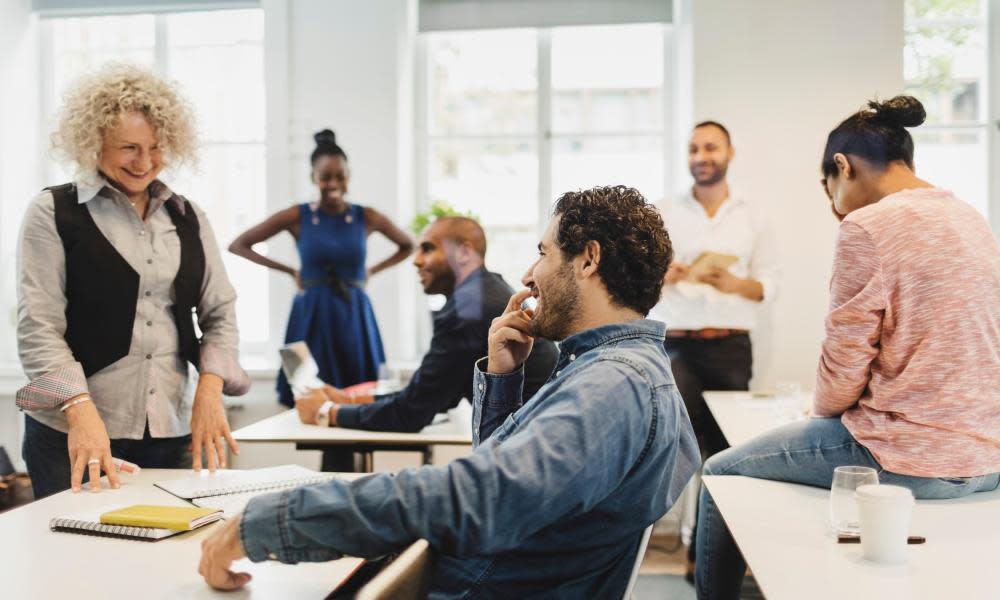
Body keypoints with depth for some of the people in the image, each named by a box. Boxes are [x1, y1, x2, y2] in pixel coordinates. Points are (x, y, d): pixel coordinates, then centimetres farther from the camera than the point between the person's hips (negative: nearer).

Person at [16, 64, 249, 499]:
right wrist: (81, 409, -23)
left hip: (173, 432, 4)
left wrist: (209, 388, -8)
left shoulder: (186, 218, 11)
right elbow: (38, 328, -8)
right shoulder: (53, 214, -1)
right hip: (75, 435, -3)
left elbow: (220, 314, 10)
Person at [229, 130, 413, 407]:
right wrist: (290, 271, 0)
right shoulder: (296, 217, -3)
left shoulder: (367, 218, 2)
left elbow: (408, 246, 19)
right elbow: (237, 246, 2)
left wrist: (371, 271, 6)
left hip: (355, 318, 1)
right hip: (311, 317, -1)